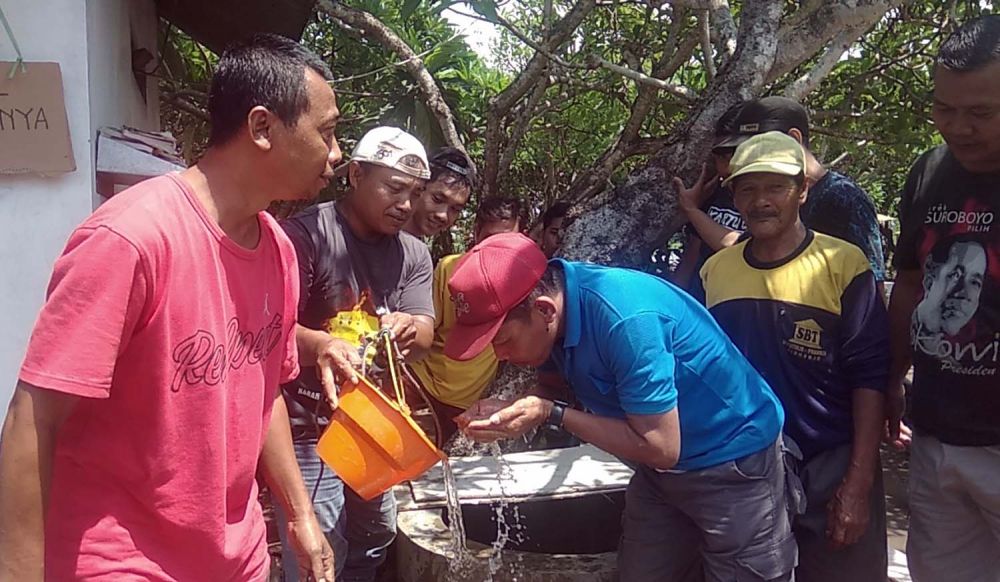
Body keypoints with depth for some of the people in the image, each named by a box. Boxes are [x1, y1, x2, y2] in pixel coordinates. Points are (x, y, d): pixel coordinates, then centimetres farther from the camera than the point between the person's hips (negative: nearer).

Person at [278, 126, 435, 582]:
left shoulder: (413, 254, 5)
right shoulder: (306, 234, -14)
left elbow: (423, 337, -5)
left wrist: (407, 327, -29)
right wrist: (320, 344, -41)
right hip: (309, 427, -6)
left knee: (374, 543, 22)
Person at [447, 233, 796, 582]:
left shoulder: (626, 319, -35)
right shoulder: (551, 307, -10)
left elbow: (661, 448, -29)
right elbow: (553, 386, 6)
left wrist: (551, 415, -29)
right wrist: (509, 410, -14)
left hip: (734, 460, -7)